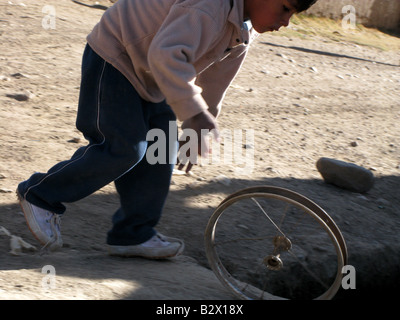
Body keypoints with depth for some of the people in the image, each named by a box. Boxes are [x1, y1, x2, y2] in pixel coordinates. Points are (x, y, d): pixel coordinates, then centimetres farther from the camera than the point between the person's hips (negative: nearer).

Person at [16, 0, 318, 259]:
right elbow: (166, 55, -45)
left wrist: (196, 132, 15)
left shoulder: (245, 31, -1)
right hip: (114, 58, -10)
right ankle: (40, 194, -1)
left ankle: (133, 233, 10)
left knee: (160, 153, 2)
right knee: (126, 148, -15)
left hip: (150, 75, 10)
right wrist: (194, 112, -46)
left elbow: (214, 82, 11)